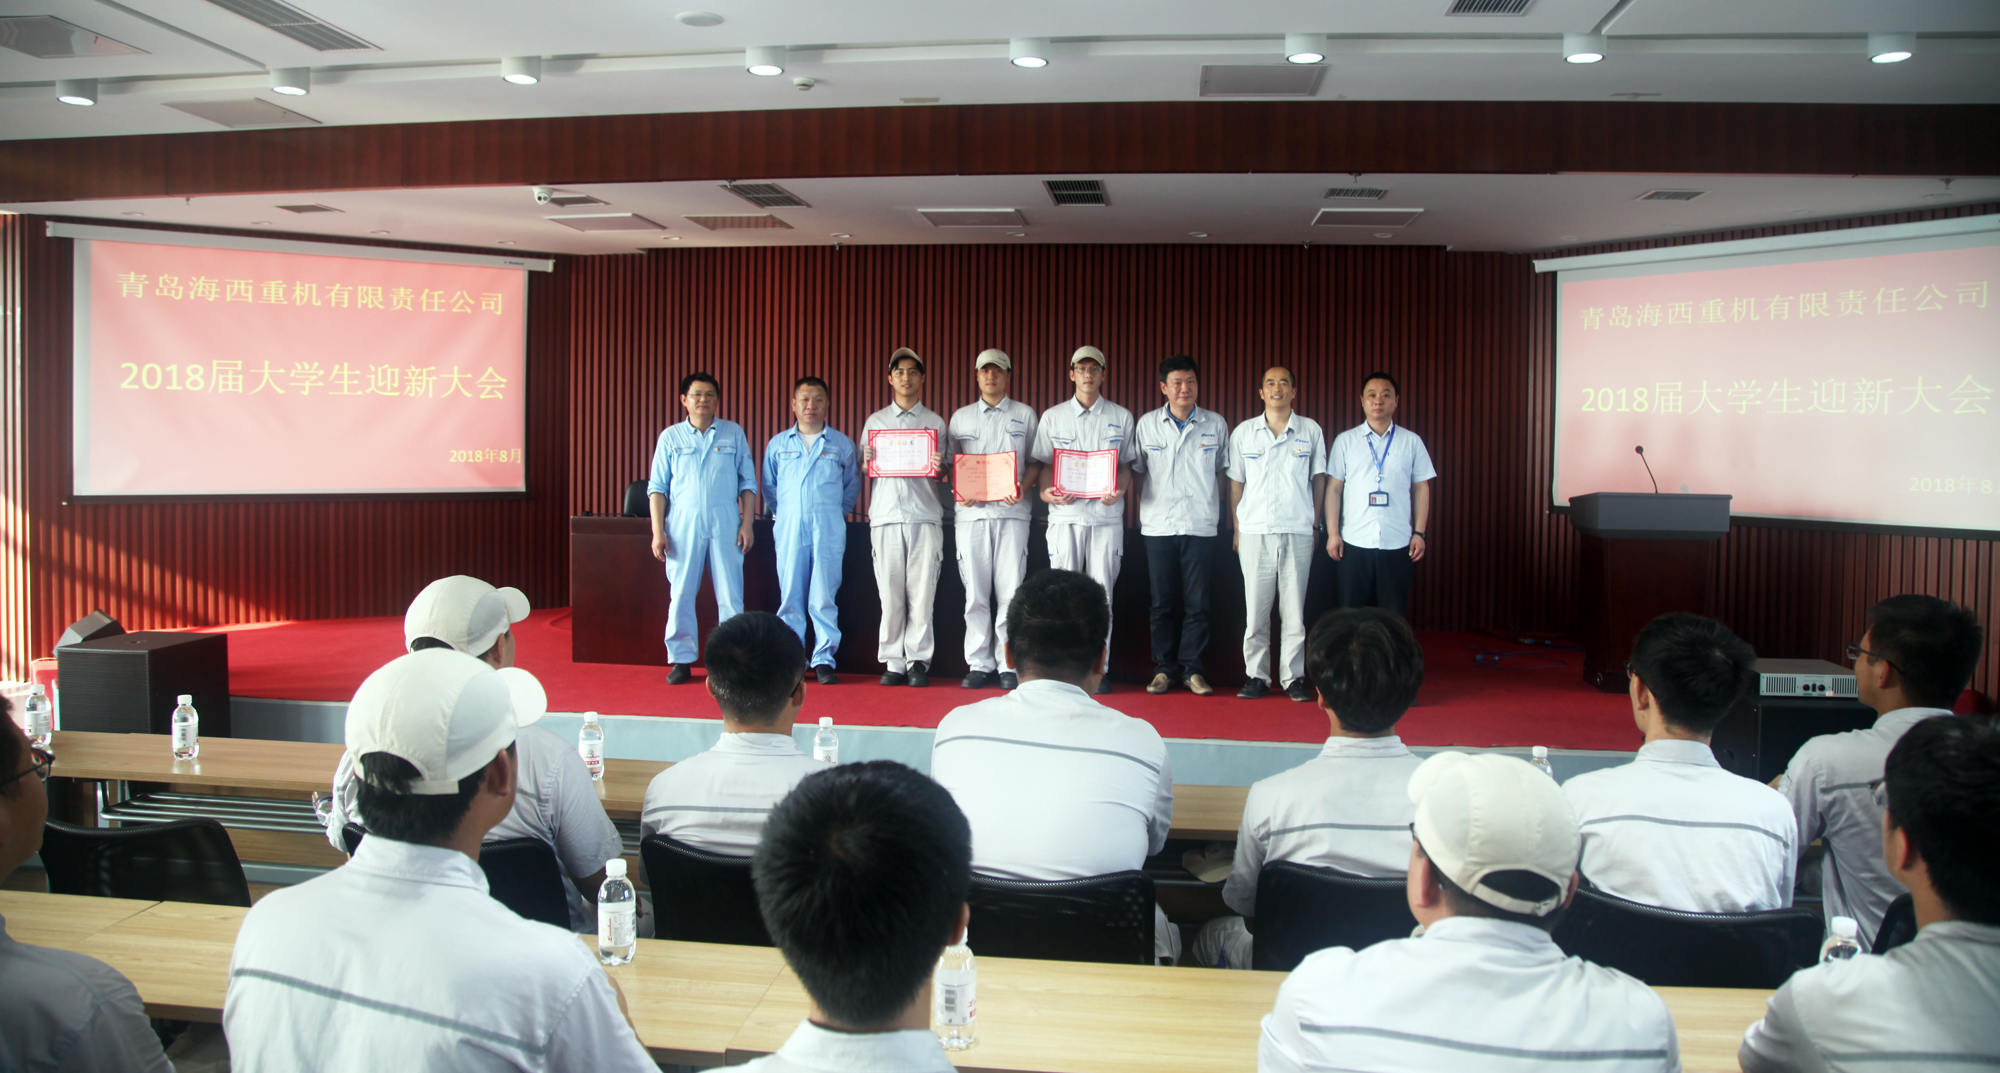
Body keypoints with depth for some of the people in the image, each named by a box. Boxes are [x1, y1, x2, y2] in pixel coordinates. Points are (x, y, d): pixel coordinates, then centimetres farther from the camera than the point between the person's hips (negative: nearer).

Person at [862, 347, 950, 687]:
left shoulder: (935, 422, 14)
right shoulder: (875, 421, 17)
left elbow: (945, 471, 11)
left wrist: (939, 467, -11)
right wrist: (868, 460, -5)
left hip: (924, 515, -1)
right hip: (886, 515, 1)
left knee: (922, 593, -5)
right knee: (890, 593, -2)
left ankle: (919, 661, 1)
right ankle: (893, 662, 4)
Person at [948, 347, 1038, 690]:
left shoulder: (1024, 414, 12)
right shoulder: (961, 416, 16)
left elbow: (1035, 461, 10)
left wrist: (1023, 488, -9)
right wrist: (959, 492, -4)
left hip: (1011, 512, -1)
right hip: (971, 512, 1)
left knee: (1010, 591, -5)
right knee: (975, 593, 0)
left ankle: (1008, 665, 1)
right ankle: (979, 664, 7)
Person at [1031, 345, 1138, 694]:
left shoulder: (1121, 417, 11)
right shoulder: (1053, 416, 11)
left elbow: (1127, 464, 11)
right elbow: (1044, 464, 10)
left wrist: (1118, 492, -9)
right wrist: (1047, 492, -9)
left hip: (1106, 515, 0)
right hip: (1065, 514, 0)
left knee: (1101, 593, 0)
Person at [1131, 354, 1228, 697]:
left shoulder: (1216, 424, 6)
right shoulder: (1146, 424, 6)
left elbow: (1225, 470, 13)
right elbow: (1134, 470, 12)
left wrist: (1230, 517, 9)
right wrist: (1139, 508, 4)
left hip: (1200, 525, 0)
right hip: (1158, 525, 0)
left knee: (1197, 602, -1)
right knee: (1162, 602, 4)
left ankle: (1191, 669, 8)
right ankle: (1165, 668, 12)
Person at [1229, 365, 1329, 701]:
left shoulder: (1311, 431, 6)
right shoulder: (1243, 432, 7)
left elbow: (1319, 478, 12)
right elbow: (1236, 483, 10)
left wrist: (1314, 521, 8)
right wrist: (1237, 528, 7)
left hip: (1298, 533, 0)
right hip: (1255, 532, 0)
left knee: (1294, 609, 2)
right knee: (1255, 609, 1)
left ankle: (1293, 676, 10)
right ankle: (1256, 675, 11)